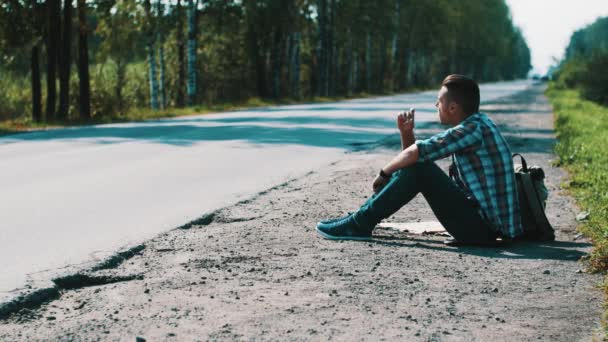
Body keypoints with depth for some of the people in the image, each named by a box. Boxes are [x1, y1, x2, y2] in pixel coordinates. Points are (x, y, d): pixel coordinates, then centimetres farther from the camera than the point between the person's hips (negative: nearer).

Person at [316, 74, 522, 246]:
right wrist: (406, 133, 2)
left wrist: (384, 173, -9)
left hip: (485, 227, -10)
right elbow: (413, 157, 19)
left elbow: (416, 153, -24)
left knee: (419, 170, -19)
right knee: (414, 168, 9)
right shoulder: (472, 126, 14)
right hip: (484, 218, 10)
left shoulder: (474, 128, -17)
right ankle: (361, 217, 8)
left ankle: (360, 224, -11)